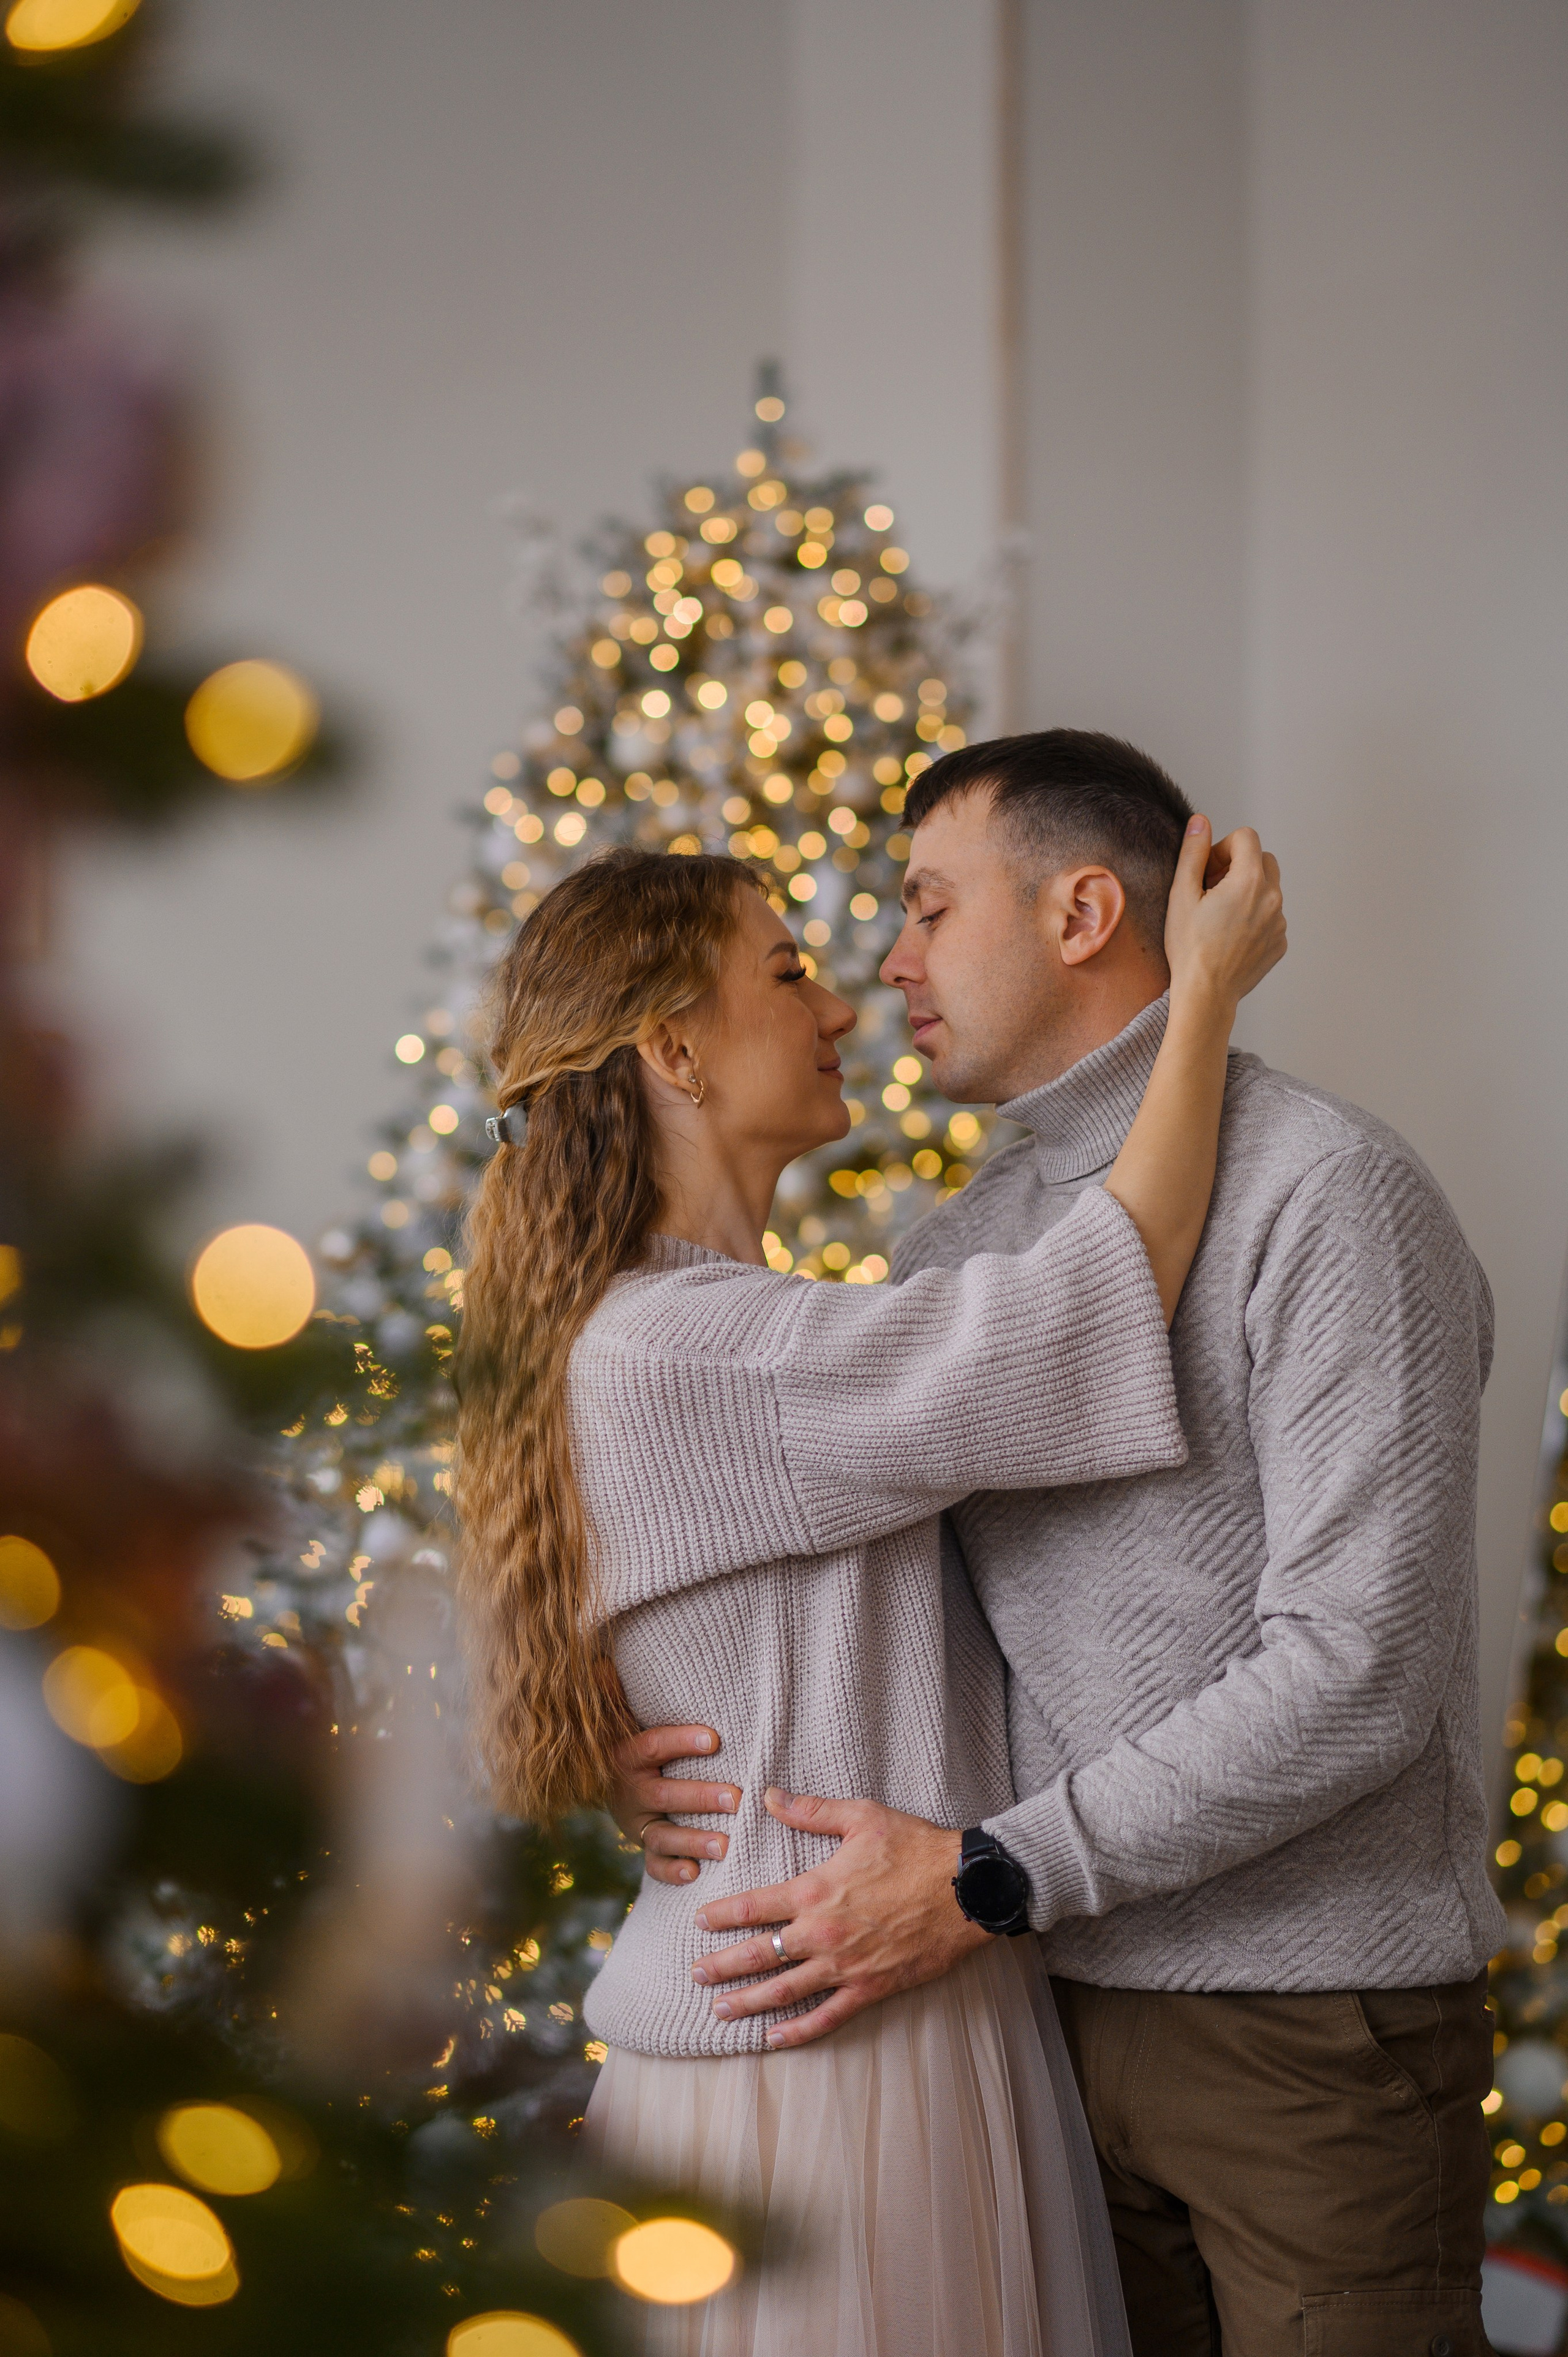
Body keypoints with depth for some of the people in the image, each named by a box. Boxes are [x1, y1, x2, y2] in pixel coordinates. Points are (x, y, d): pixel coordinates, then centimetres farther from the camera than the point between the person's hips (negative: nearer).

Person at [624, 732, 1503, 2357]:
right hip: (1063, 2001, 6)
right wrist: (651, 1725, -3)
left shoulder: (1325, 1195, -12)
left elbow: (1357, 1670, -20)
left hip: (1313, 2025, -6)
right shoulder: (949, 1256, 11)